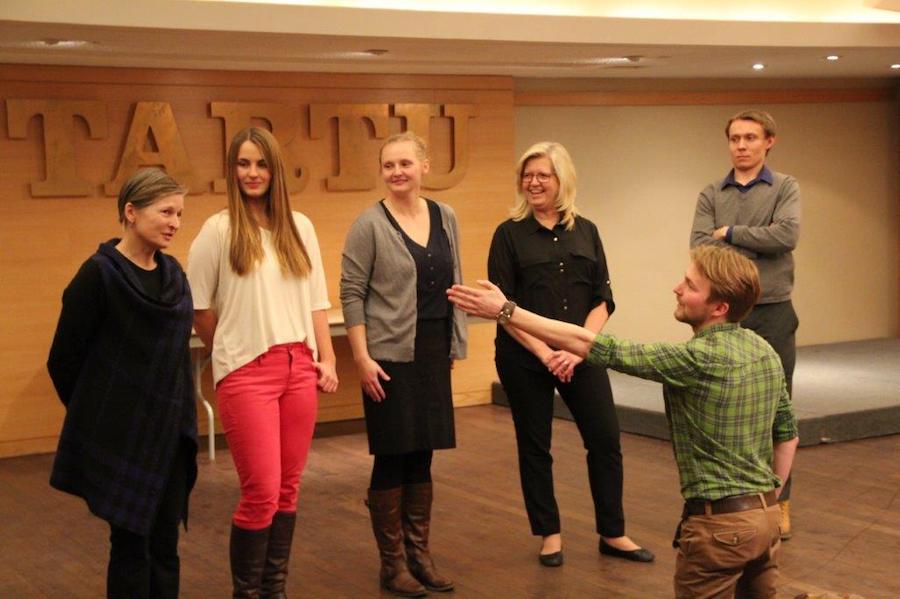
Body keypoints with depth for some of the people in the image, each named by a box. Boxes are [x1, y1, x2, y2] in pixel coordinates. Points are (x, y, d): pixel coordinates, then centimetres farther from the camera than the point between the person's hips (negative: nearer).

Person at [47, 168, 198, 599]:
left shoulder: (173, 273, 8)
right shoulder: (99, 274, -12)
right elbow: (64, 360, -7)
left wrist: (181, 415, 13)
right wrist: (95, 413, 5)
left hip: (171, 433, 6)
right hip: (121, 438, -6)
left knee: (165, 546, 10)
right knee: (132, 544, 2)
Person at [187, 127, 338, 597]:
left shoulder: (299, 228, 9)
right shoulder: (218, 229, -4)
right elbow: (197, 307, -1)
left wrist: (326, 359, 8)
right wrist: (233, 350, 7)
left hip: (298, 368, 5)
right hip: (247, 373, -4)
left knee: (287, 488, 9)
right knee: (261, 493, -6)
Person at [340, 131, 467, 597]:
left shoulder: (445, 217, 7)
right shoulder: (370, 224, -7)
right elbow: (351, 293, -8)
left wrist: (454, 345, 13)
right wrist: (361, 357, -14)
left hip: (433, 354, 5)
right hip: (389, 356, -5)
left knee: (421, 457, 11)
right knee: (392, 458, 2)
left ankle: (420, 555, 22)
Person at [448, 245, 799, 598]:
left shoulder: (699, 359, -21)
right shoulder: (766, 352, 6)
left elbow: (594, 347, -21)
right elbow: (788, 433, 15)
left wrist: (507, 312, -19)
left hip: (719, 523, -8)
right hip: (765, 515, 8)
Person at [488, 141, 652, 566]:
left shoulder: (585, 232, 6)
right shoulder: (509, 234, -2)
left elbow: (602, 300, 3)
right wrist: (543, 353, -14)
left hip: (580, 354, 2)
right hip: (524, 357, -2)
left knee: (605, 439, 1)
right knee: (534, 445, 6)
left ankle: (613, 534, 16)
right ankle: (549, 535, 21)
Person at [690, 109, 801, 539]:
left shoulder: (785, 188, 2)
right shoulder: (711, 195, 6)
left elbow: (788, 235, -16)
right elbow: (700, 247, -9)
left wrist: (730, 234, -9)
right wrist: (758, 246, -14)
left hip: (772, 313, -2)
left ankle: (779, 502, 14)